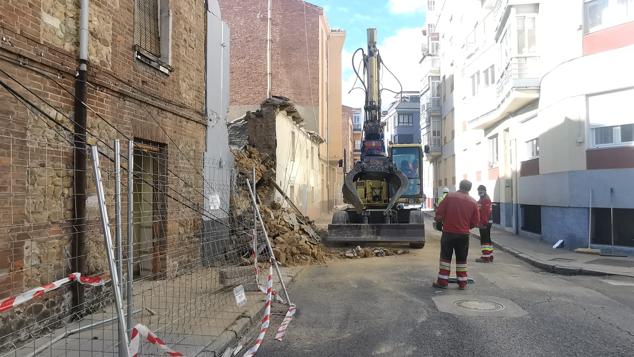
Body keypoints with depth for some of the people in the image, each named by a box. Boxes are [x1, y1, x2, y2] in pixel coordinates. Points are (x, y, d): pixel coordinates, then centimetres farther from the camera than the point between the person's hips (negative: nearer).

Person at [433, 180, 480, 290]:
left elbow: (439, 213, -7)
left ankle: (442, 282, 9)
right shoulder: (473, 202, -1)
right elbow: (475, 222, 2)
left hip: (448, 232, -1)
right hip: (464, 234, 2)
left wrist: (440, 221, 14)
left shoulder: (450, 196, -6)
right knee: (461, 259, 12)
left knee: (445, 257, 7)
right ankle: (462, 283, 15)